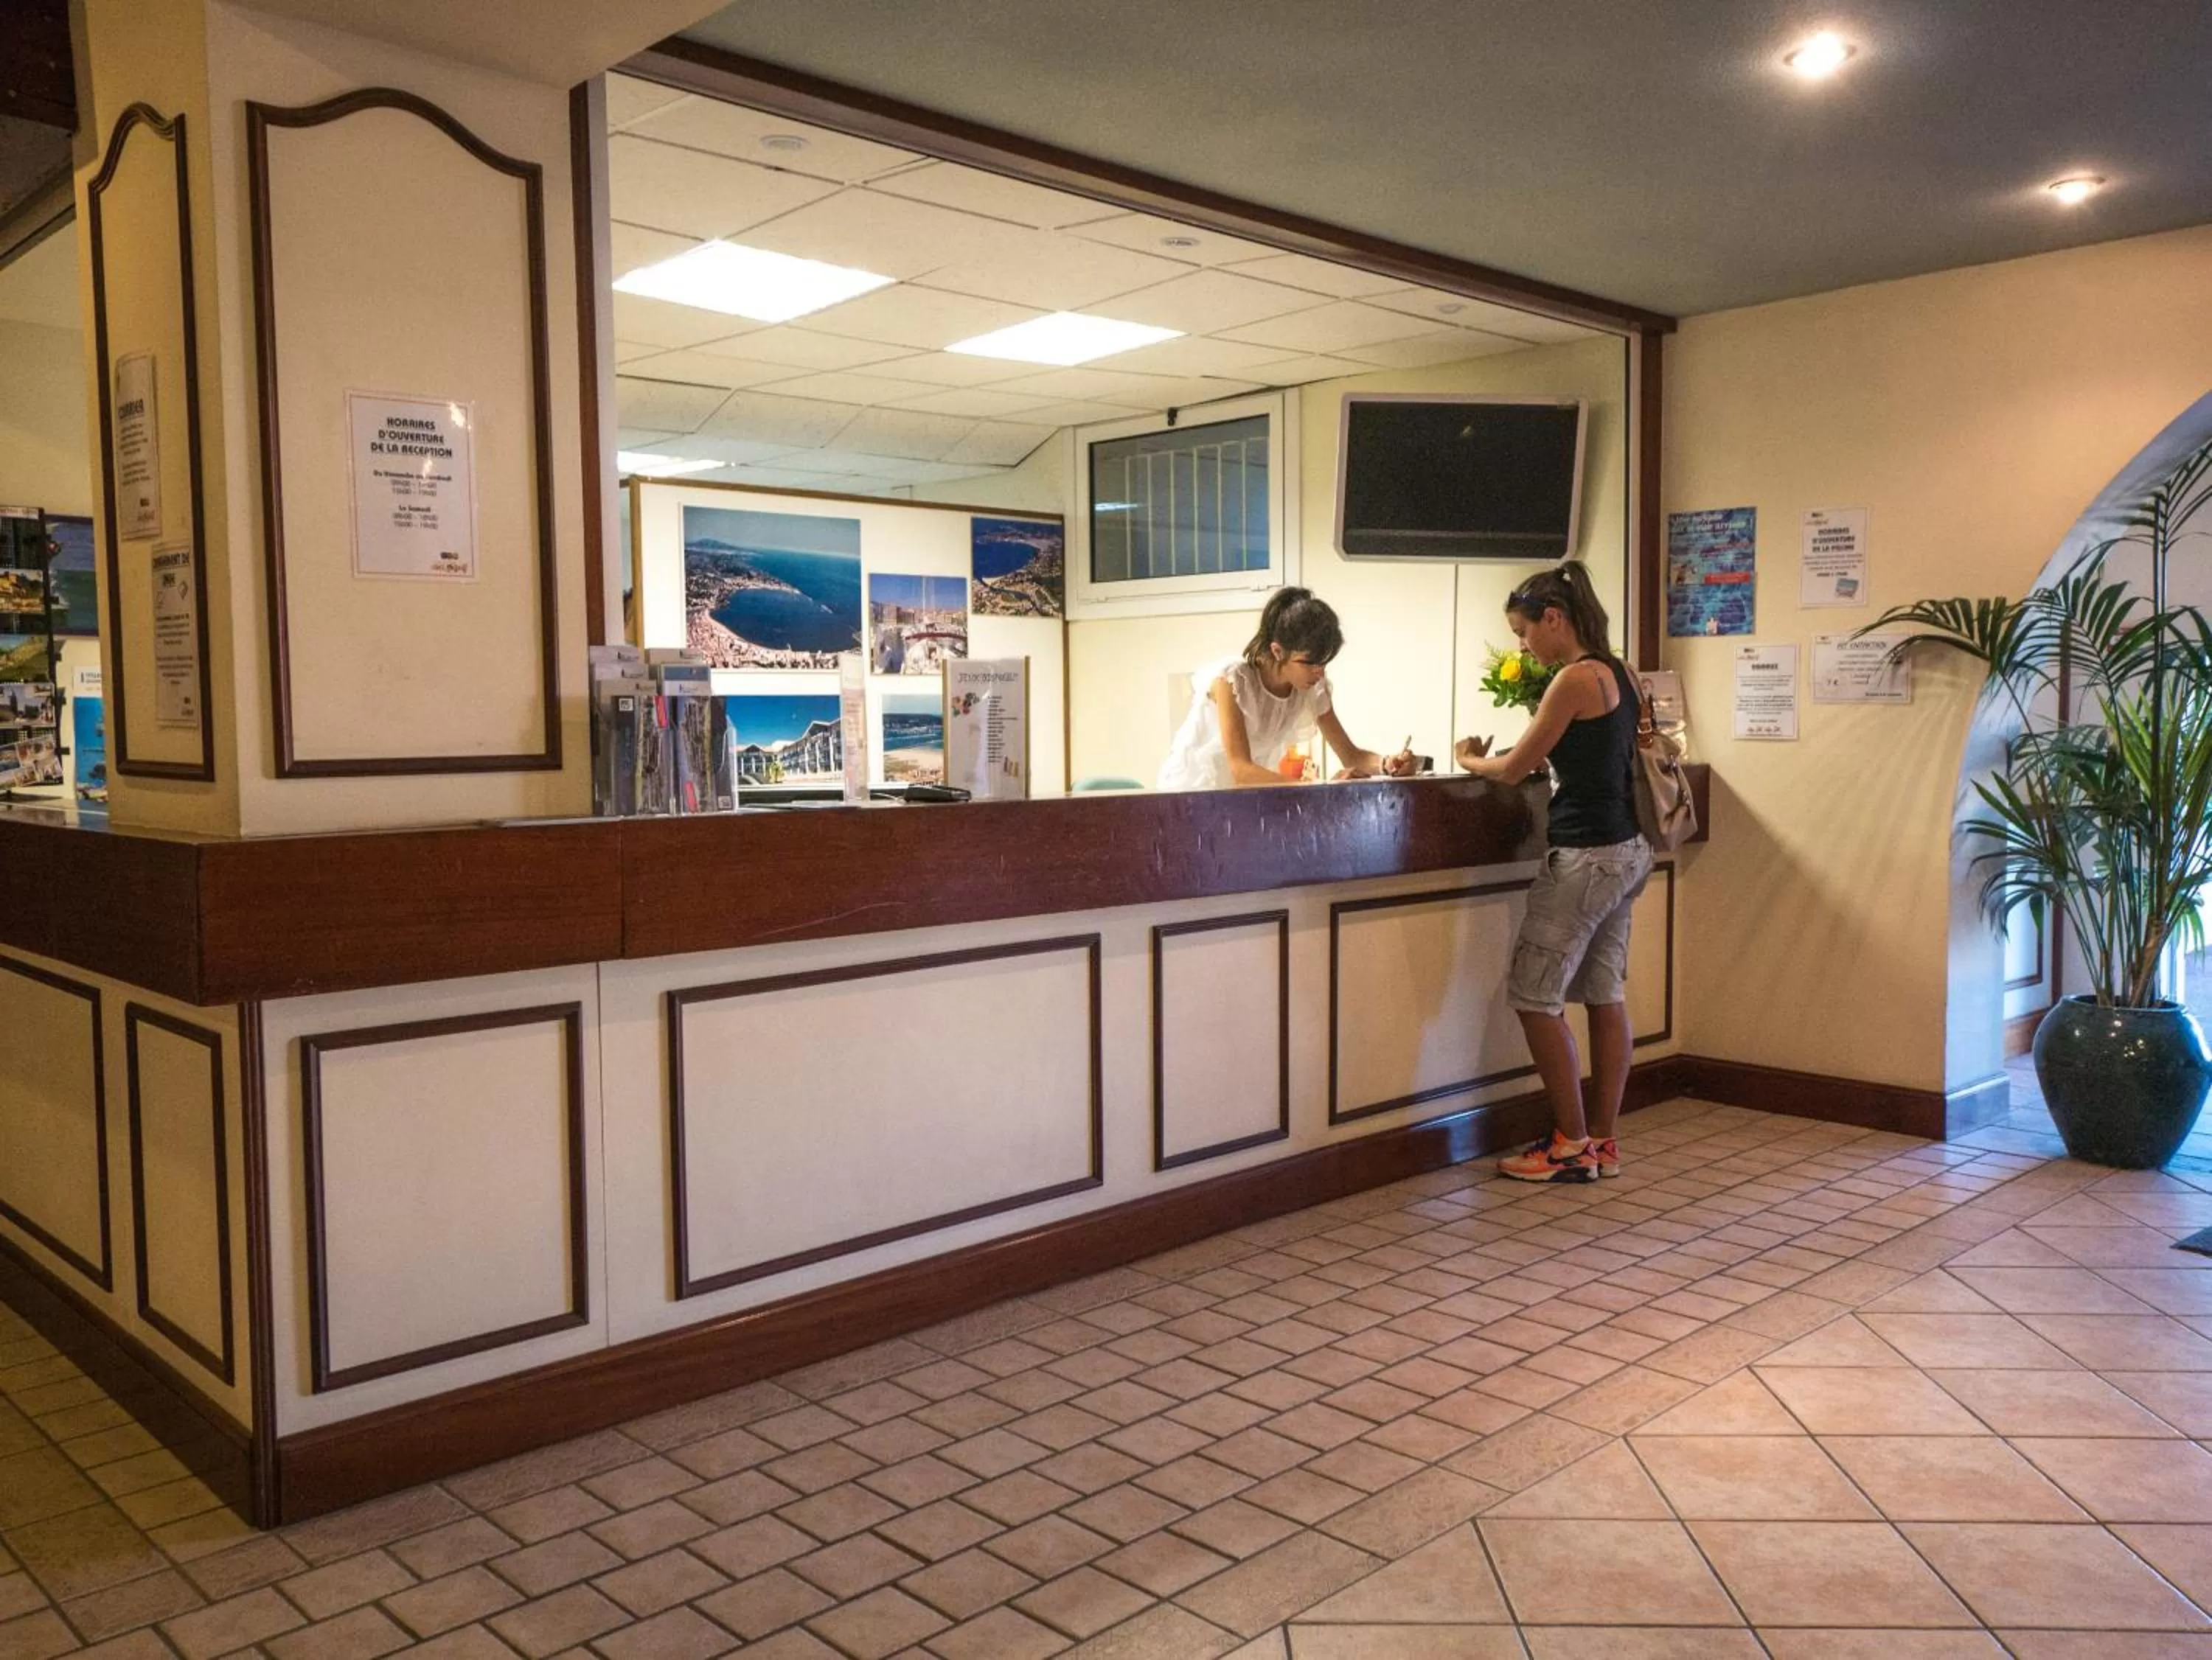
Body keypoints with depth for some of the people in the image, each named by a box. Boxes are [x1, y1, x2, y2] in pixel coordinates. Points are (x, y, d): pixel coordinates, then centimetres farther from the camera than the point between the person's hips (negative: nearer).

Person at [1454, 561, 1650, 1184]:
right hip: (1626, 850, 9)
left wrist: (1469, 759, 9)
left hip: (1586, 857, -9)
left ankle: (1573, 1144, 6)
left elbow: (1515, 769, -10)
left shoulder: (1574, 678, -16)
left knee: (1533, 996, 0)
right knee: (1606, 994, 12)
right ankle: (1604, 1140, 18)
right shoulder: (1620, 673, 10)